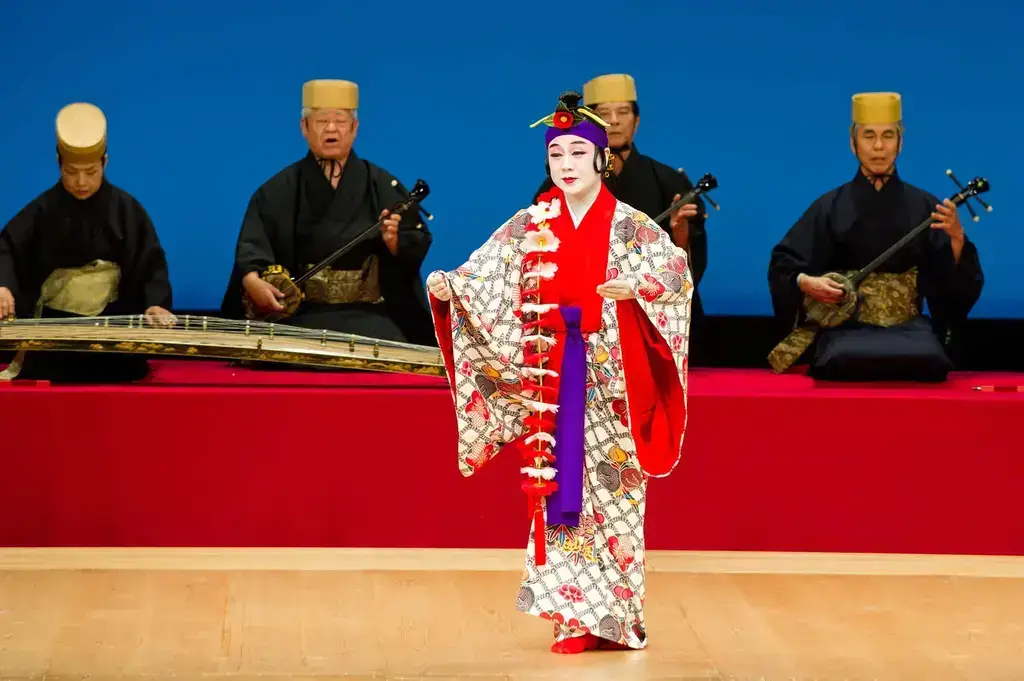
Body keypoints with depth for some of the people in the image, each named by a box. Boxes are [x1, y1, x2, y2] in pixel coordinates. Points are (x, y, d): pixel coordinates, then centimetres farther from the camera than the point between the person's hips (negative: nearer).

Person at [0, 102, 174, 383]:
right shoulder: (44, 209, -3)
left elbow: (151, 263, -2)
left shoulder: (126, 209, -2)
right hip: (55, 323, 0)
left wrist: (156, 304, -20)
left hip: (114, 323, 0)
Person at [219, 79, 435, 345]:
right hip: (303, 316, -1)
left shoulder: (383, 186, 10)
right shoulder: (278, 191, 7)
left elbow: (418, 246, 5)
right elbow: (252, 246, -6)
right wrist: (253, 281, -27)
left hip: (371, 317, 1)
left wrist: (394, 241, -18)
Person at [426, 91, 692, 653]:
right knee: (559, 490, 3)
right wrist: (448, 286, -22)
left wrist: (636, 285, -35)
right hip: (548, 380, 3)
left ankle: (614, 615, 5)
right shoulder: (530, 226, 7)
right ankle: (574, 617, 10)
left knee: (610, 493, -3)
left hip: (610, 379, -3)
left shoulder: (631, 226, -2)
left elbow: (677, 272, -15)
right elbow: (484, 277, -1)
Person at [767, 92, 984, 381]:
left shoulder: (924, 207, 6)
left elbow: (958, 283, 2)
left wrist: (957, 238, -16)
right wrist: (806, 282, -14)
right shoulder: (830, 207, 5)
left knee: (925, 362, -29)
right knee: (844, 362, -32)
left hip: (908, 330, 1)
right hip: (846, 328, -1)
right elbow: (782, 263, 7)